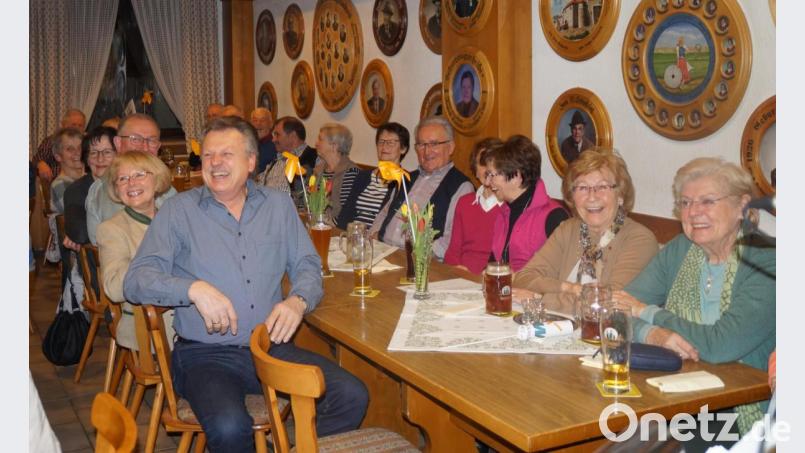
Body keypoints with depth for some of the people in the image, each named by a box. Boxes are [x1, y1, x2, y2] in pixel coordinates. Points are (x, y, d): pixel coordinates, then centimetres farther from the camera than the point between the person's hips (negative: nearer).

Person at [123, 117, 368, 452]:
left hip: (272, 347, 4)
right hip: (206, 353, -3)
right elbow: (136, 280, -5)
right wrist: (193, 289, -22)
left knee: (352, 397, -17)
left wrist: (298, 300, -10)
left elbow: (307, 264, 13)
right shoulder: (179, 211, 1)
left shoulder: (278, 205, 11)